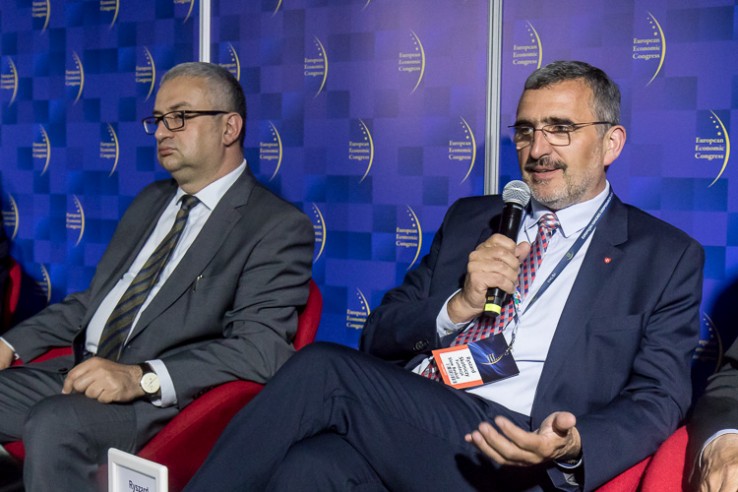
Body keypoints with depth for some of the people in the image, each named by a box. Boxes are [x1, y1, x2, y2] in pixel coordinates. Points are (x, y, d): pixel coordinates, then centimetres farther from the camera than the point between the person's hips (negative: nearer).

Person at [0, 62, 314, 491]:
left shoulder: (279, 227, -5)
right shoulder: (152, 201, 19)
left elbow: (260, 348, -16)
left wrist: (142, 376, -26)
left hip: (160, 397, -7)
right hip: (83, 372, 7)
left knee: (53, 425, -32)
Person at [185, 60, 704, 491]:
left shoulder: (666, 256, 11)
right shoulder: (470, 219, 22)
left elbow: (658, 396, 2)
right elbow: (379, 337, 18)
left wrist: (572, 449, -19)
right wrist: (457, 307, -3)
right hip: (405, 415, 4)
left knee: (321, 367, -24)